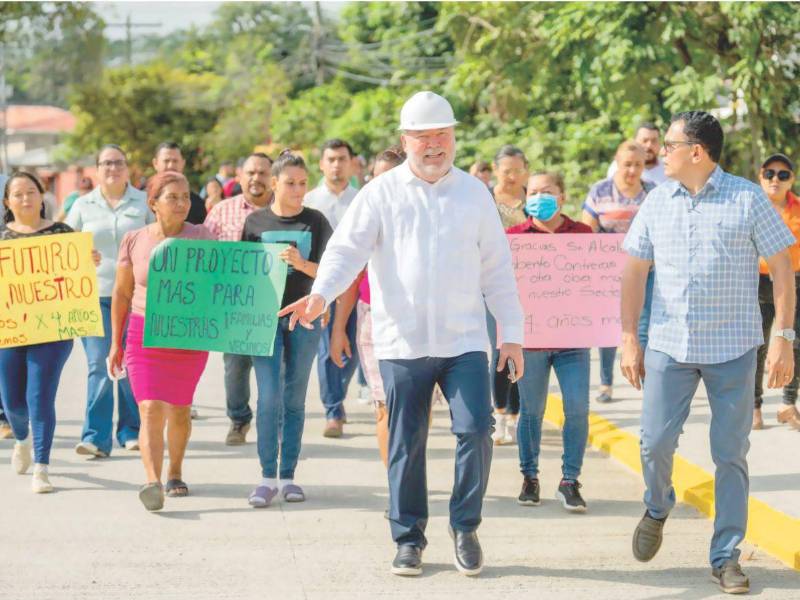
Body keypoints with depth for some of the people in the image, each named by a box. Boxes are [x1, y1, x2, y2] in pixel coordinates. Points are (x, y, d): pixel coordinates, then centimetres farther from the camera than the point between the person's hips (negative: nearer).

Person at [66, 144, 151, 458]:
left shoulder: (144, 203, 7)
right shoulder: (83, 206, 9)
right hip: (94, 294, 0)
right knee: (99, 365, -8)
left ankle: (132, 431, 17)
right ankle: (95, 436, -6)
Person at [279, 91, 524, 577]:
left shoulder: (475, 194, 10)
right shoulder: (381, 194, 3)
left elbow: (498, 268, 11)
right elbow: (347, 248, -7)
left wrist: (512, 332, 7)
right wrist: (321, 293, -26)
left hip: (465, 340, 1)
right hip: (403, 342, -1)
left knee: (477, 429, -11)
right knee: (406, 445, 5)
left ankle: (465, 527, 9)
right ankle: (409, 539, 19)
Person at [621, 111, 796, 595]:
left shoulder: (748, 199, -4)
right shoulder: (658, 203, 6)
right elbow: (635, 271, 11)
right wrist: (629, 338, 6)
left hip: (733, 349, -2)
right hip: (669, 345, 3)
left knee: (731, 455, 2)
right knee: (655, 442, -1)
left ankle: (726, 557, 12)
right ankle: (658, 510, 30)